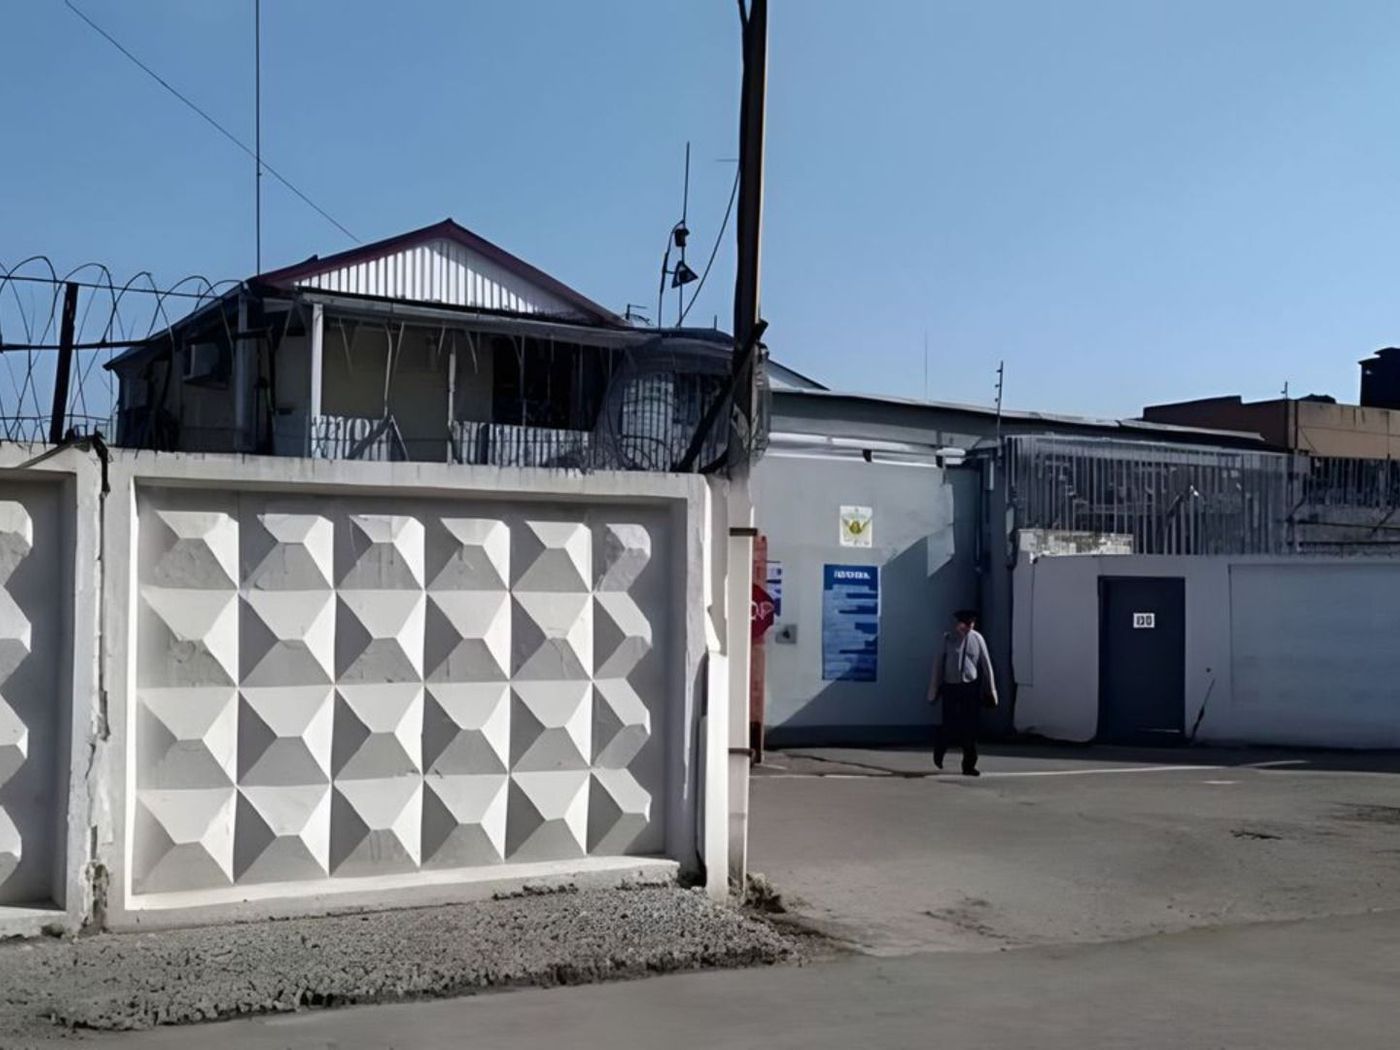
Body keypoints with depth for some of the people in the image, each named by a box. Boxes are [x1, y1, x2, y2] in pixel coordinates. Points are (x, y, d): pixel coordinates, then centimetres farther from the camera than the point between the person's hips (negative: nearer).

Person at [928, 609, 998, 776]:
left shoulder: (977, 639, -1)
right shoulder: (948, 639, -3)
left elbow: (986, 665, 3)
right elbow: (938, 665, 1)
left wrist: (991, 691, 4)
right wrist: (934, 691, 2)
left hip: (971, 688, 1)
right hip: (951, 687, -1)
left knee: (970, 729, 1)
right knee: (950, 726, -2)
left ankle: (969, 766, 11)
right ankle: (940, 746, 31)